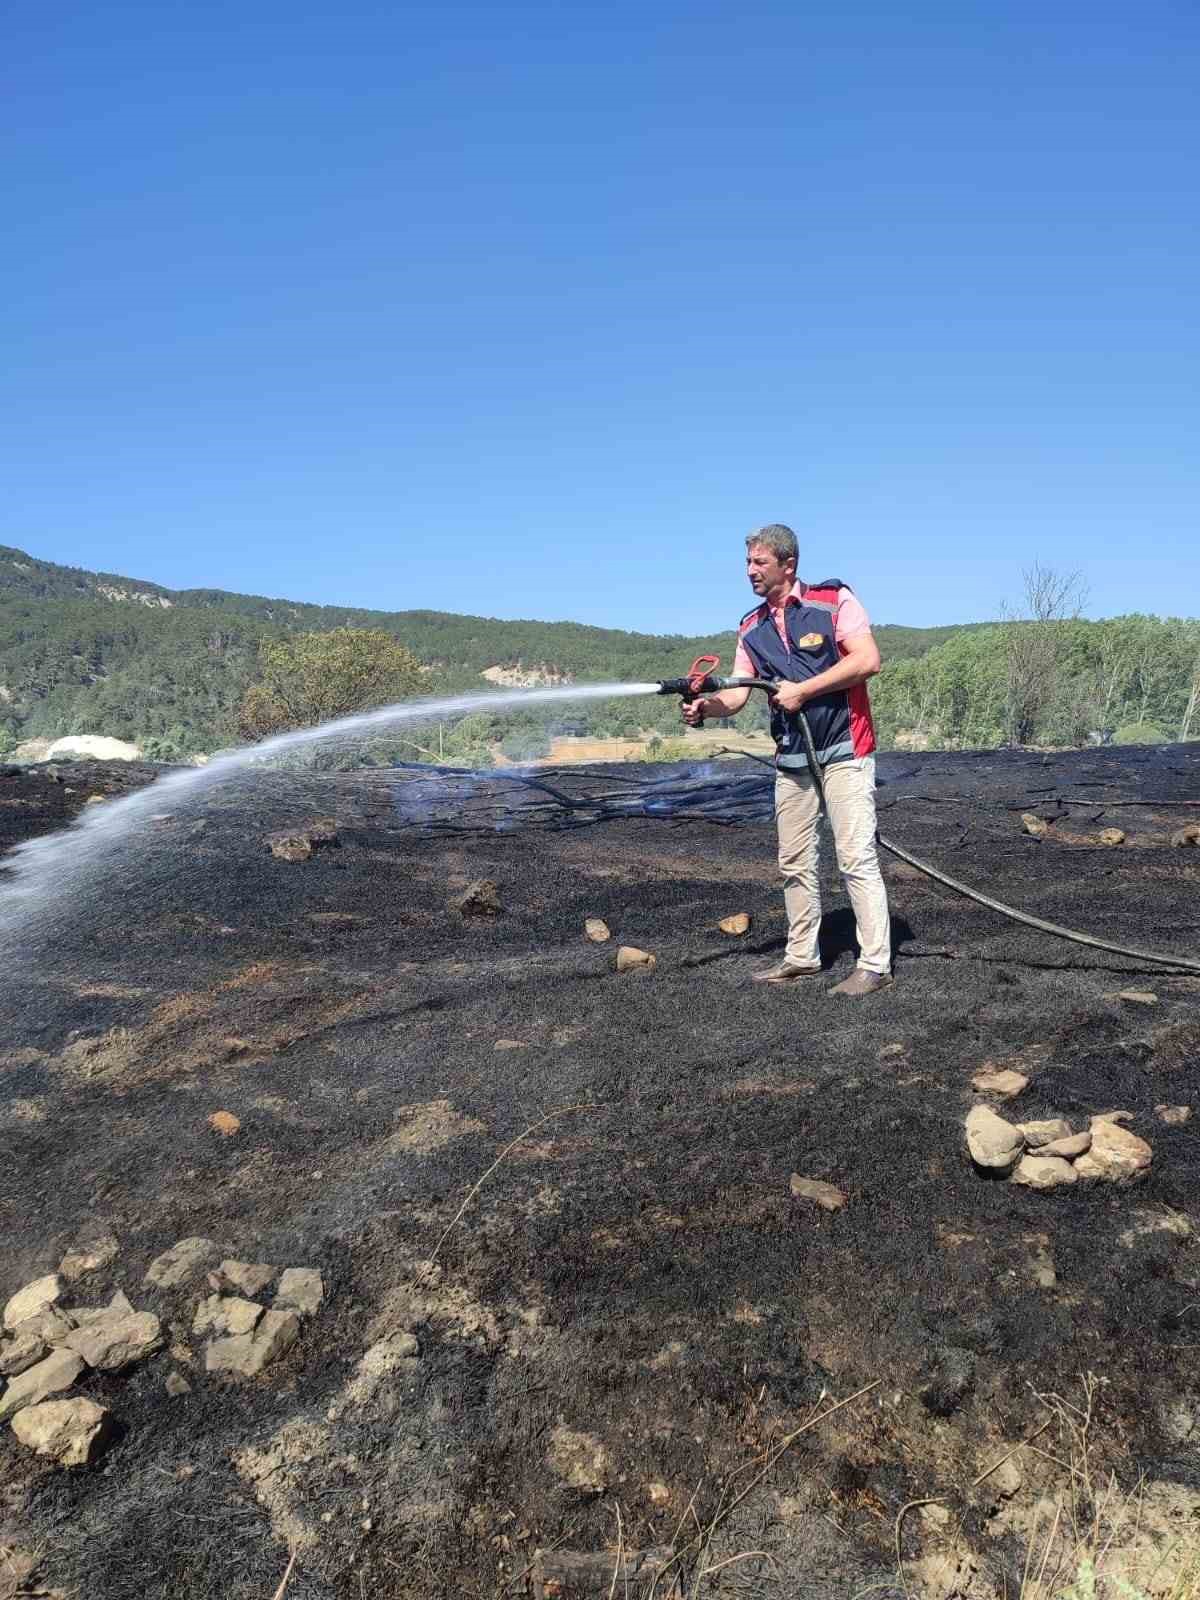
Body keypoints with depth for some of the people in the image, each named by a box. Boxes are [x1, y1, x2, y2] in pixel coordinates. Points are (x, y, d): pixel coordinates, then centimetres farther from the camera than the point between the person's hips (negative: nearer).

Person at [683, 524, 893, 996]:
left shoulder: (834, 600, -6)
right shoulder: (752, 628, 9)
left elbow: (868, 660, -16)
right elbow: (737, 694, 2)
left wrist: (803, 690, -17)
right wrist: (707, 705, -20)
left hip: (844, 749, -6)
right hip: (792, 757, 6)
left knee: (857, 858, -8)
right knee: (795, 863, 10)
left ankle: (875, 965, -2)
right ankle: (801, 957, 21)